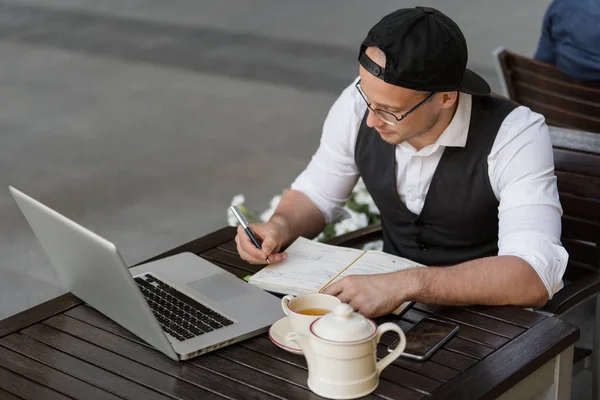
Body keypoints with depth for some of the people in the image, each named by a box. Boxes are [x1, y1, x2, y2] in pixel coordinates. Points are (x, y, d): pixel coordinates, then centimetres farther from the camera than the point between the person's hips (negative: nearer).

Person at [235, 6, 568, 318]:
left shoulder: (515, 136, -25)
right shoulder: (359, 104, -11)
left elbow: (534, 279, -35)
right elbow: (315, 194, 7)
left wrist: (405, 284, -44)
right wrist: (279, 227, -16)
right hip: (389, 300, 4)